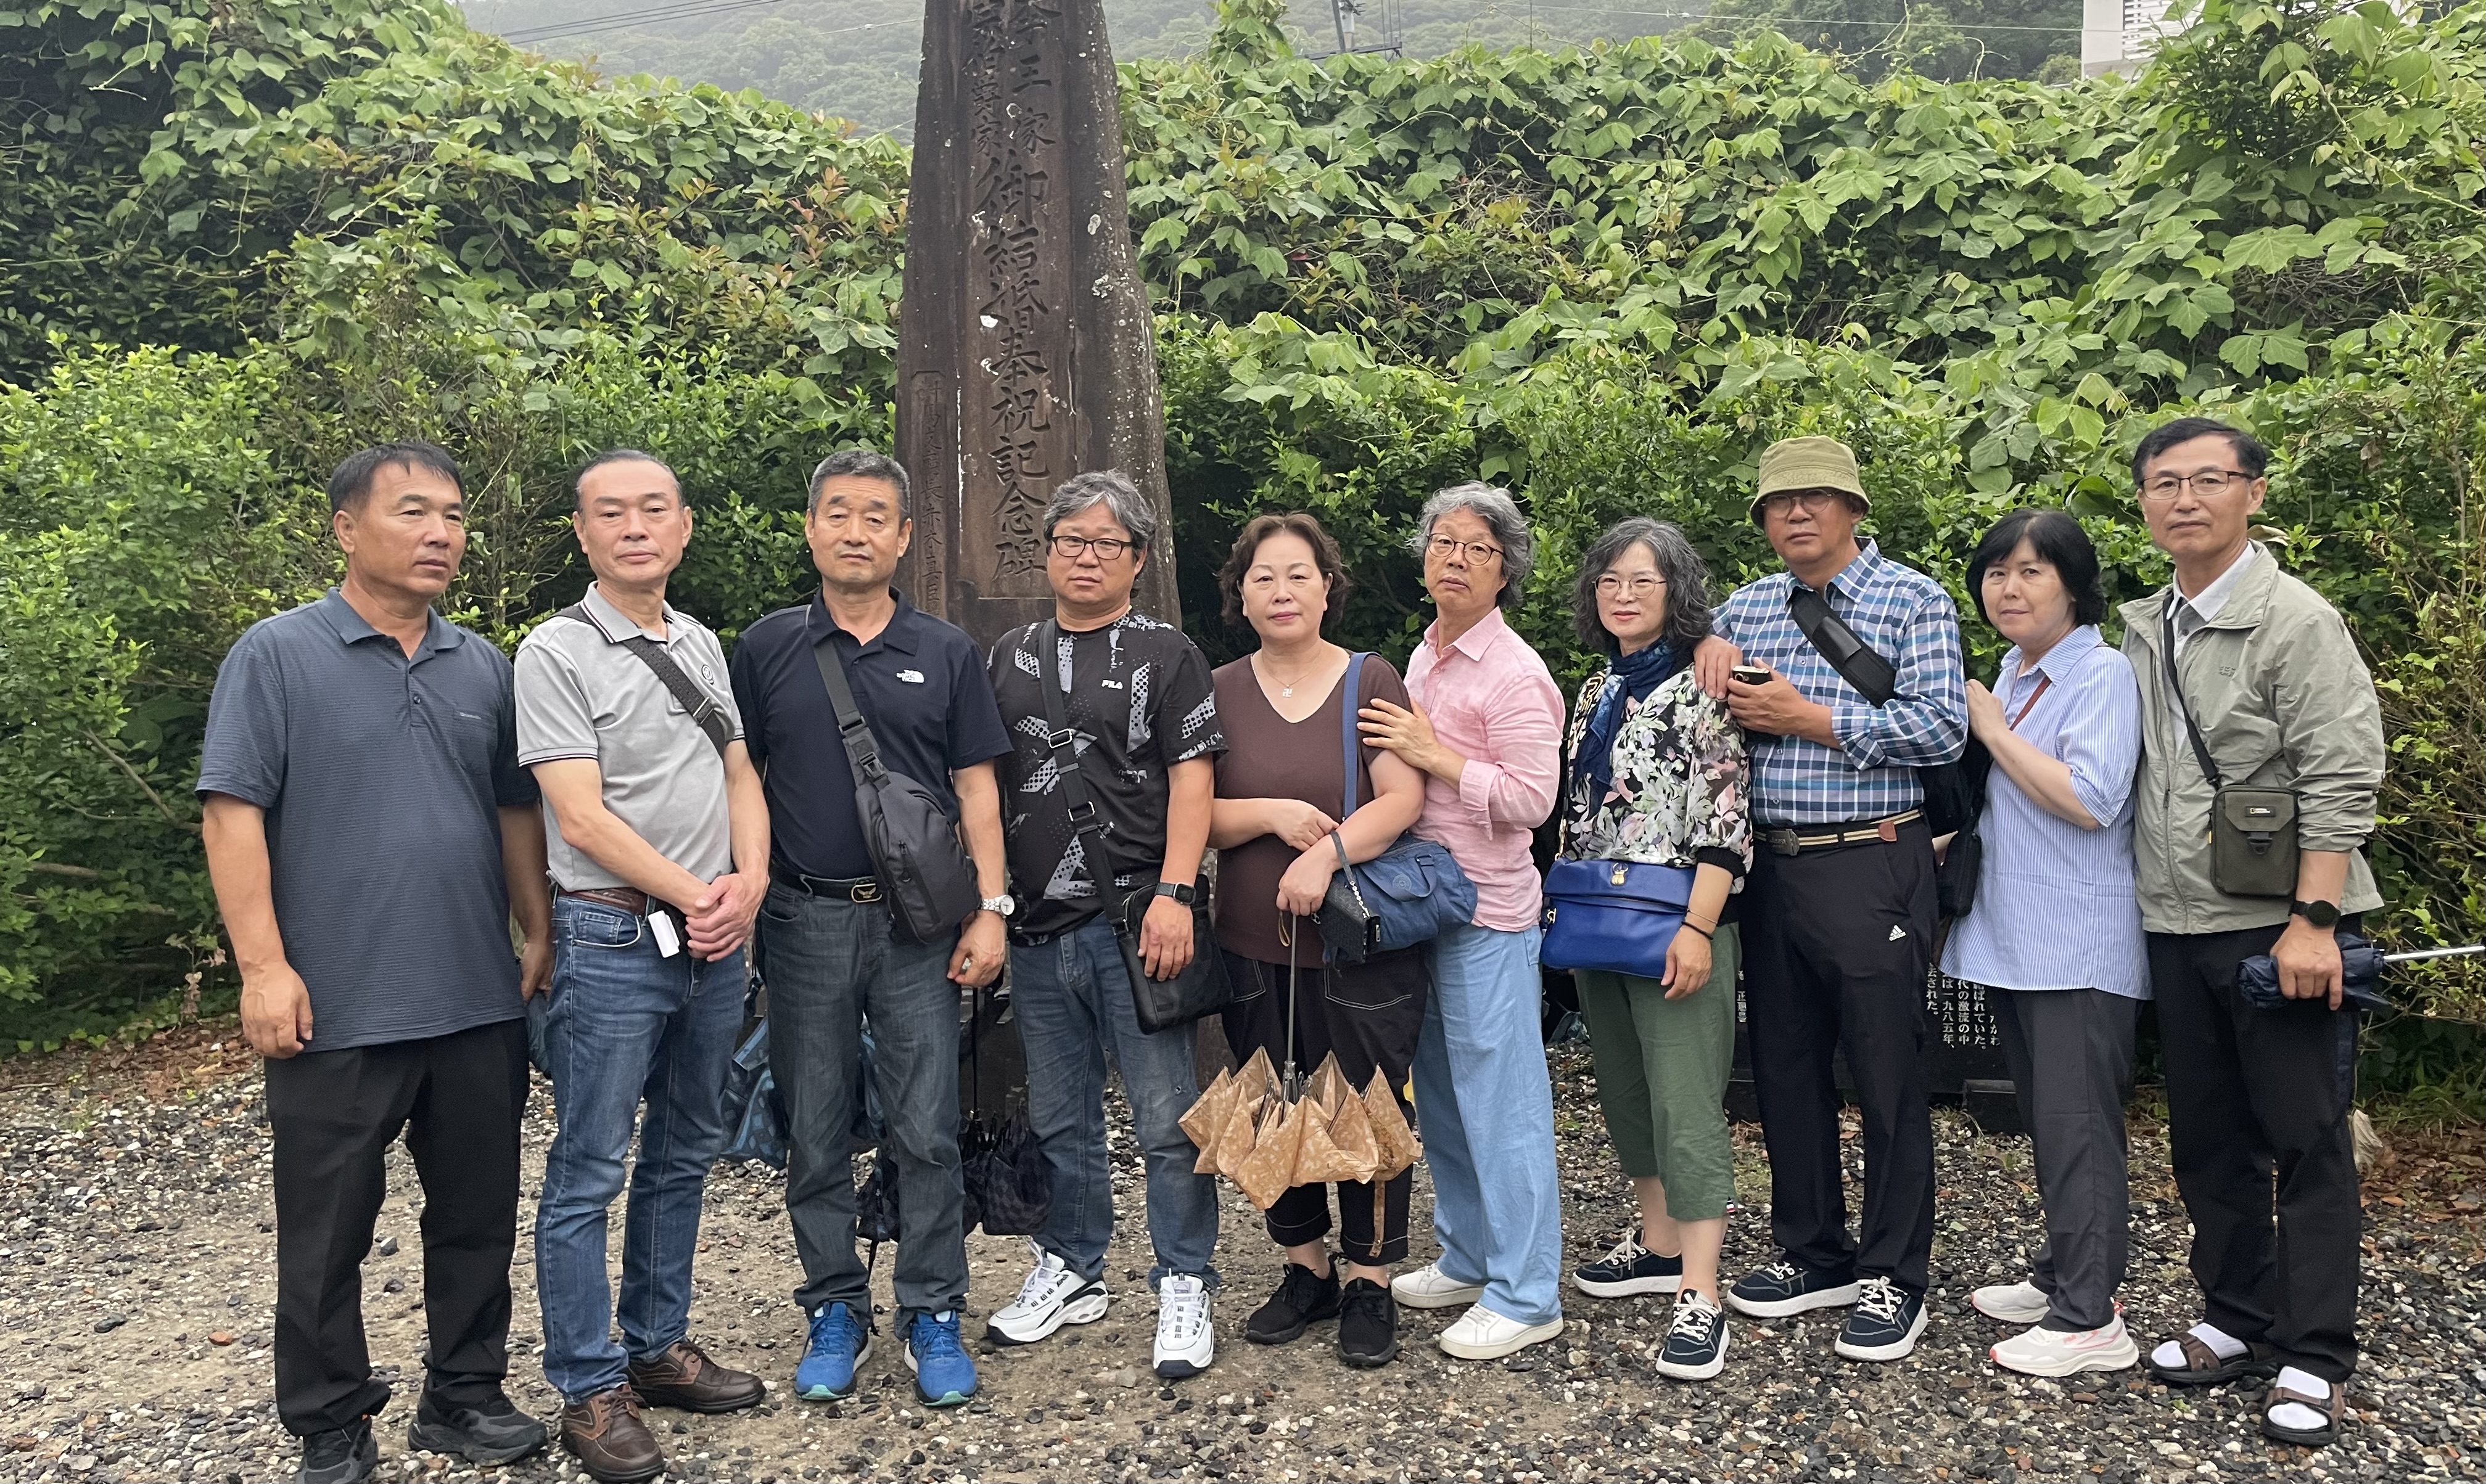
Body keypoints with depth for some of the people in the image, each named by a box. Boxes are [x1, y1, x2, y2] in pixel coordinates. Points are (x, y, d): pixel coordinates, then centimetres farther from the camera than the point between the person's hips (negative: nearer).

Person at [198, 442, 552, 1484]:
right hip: (338, 1010, -4)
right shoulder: (278, 656, -4)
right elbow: (233, 812, -9)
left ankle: (464, 1396, 29)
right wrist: (264, 966, -15)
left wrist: (539, 934, 9)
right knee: (328, 1233, 8)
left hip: (481, 1004, 5)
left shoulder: (482, 668, 10)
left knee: (479, 1214, 13)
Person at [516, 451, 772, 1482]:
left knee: (684, 1156, 15)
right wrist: (696, 896, -11)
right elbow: (583, 819, -14)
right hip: (613, 941, -6)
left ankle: (657, 1347, 29)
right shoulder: (556, 652, -8)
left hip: (717, 941, 7)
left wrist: (749, 881, -4)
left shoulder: (702, 645, 12)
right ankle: (591, 1389, 13)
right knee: (590, 1173, 1)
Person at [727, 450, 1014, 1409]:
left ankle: (933, 1318, 16)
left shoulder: (946, 654, 6)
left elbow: (976, 790, 6)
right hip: (804, 922, 1)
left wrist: (990, 910, -2)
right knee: (815, 1133, 8)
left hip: (917, 922, 0)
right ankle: (835, 1313, 23)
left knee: (927, 1132, 2)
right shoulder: (766, 649, 6)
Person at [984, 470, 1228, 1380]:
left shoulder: (1164, 655, 1)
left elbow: (1192, 780, -7)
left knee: (1168, 1122, 1)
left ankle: (1185, 1288, 14)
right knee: (1060, 1118, 16)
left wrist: (1174, 895, -17)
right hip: (1037, 927, 5)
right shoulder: (1010, 658, 15)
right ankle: (1070, 1270, 31)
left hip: (1135, 923, -5)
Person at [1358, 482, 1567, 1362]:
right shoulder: (1423, 657, 14)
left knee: (1500, 1099, -3)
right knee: (1441, 1092, 16)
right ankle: (1467, 1261, 30)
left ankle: (1526, 1297, 8)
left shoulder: (1513, 673, -12)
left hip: (1487, 909, -9)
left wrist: (1430, 753, -17)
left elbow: (1531, 798, -18)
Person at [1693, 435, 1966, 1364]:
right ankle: (1814, 1255, 28)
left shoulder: (1913, 599, -3)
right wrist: (1708, 646, 0)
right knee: (1784, 1068, 13)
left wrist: (1807, 718, -15)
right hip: (1771, 866, 6)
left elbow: (1942, 729, -13)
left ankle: (1894, 1277, 16)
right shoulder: (1747, 607, 12)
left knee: (1887, 1075, 1)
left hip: (1870, 868, -6)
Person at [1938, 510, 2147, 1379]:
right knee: (2045, 1119, 16)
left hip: (2080, 942, -9)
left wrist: (1992, 730, -15)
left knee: (2075, 1124, -6)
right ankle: (2061, 1275, 28)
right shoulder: (2010, 676, 13)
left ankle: (2089, 1318, 1)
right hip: (2013, 937, 9)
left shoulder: (2103, 674, -12)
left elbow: (2088, 800, -22)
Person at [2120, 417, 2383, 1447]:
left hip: (2277, 928, -6)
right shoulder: (2143, 631, 11)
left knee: (2307, 1143, 3)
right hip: (2178, 930, 7)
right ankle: (2239, 1321, 28)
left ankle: (2314, 1360, 13)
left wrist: (2312, 920, -19)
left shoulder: (2296, 620, -9)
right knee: (2208, 1141, 14)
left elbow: (2341, 783, -14)